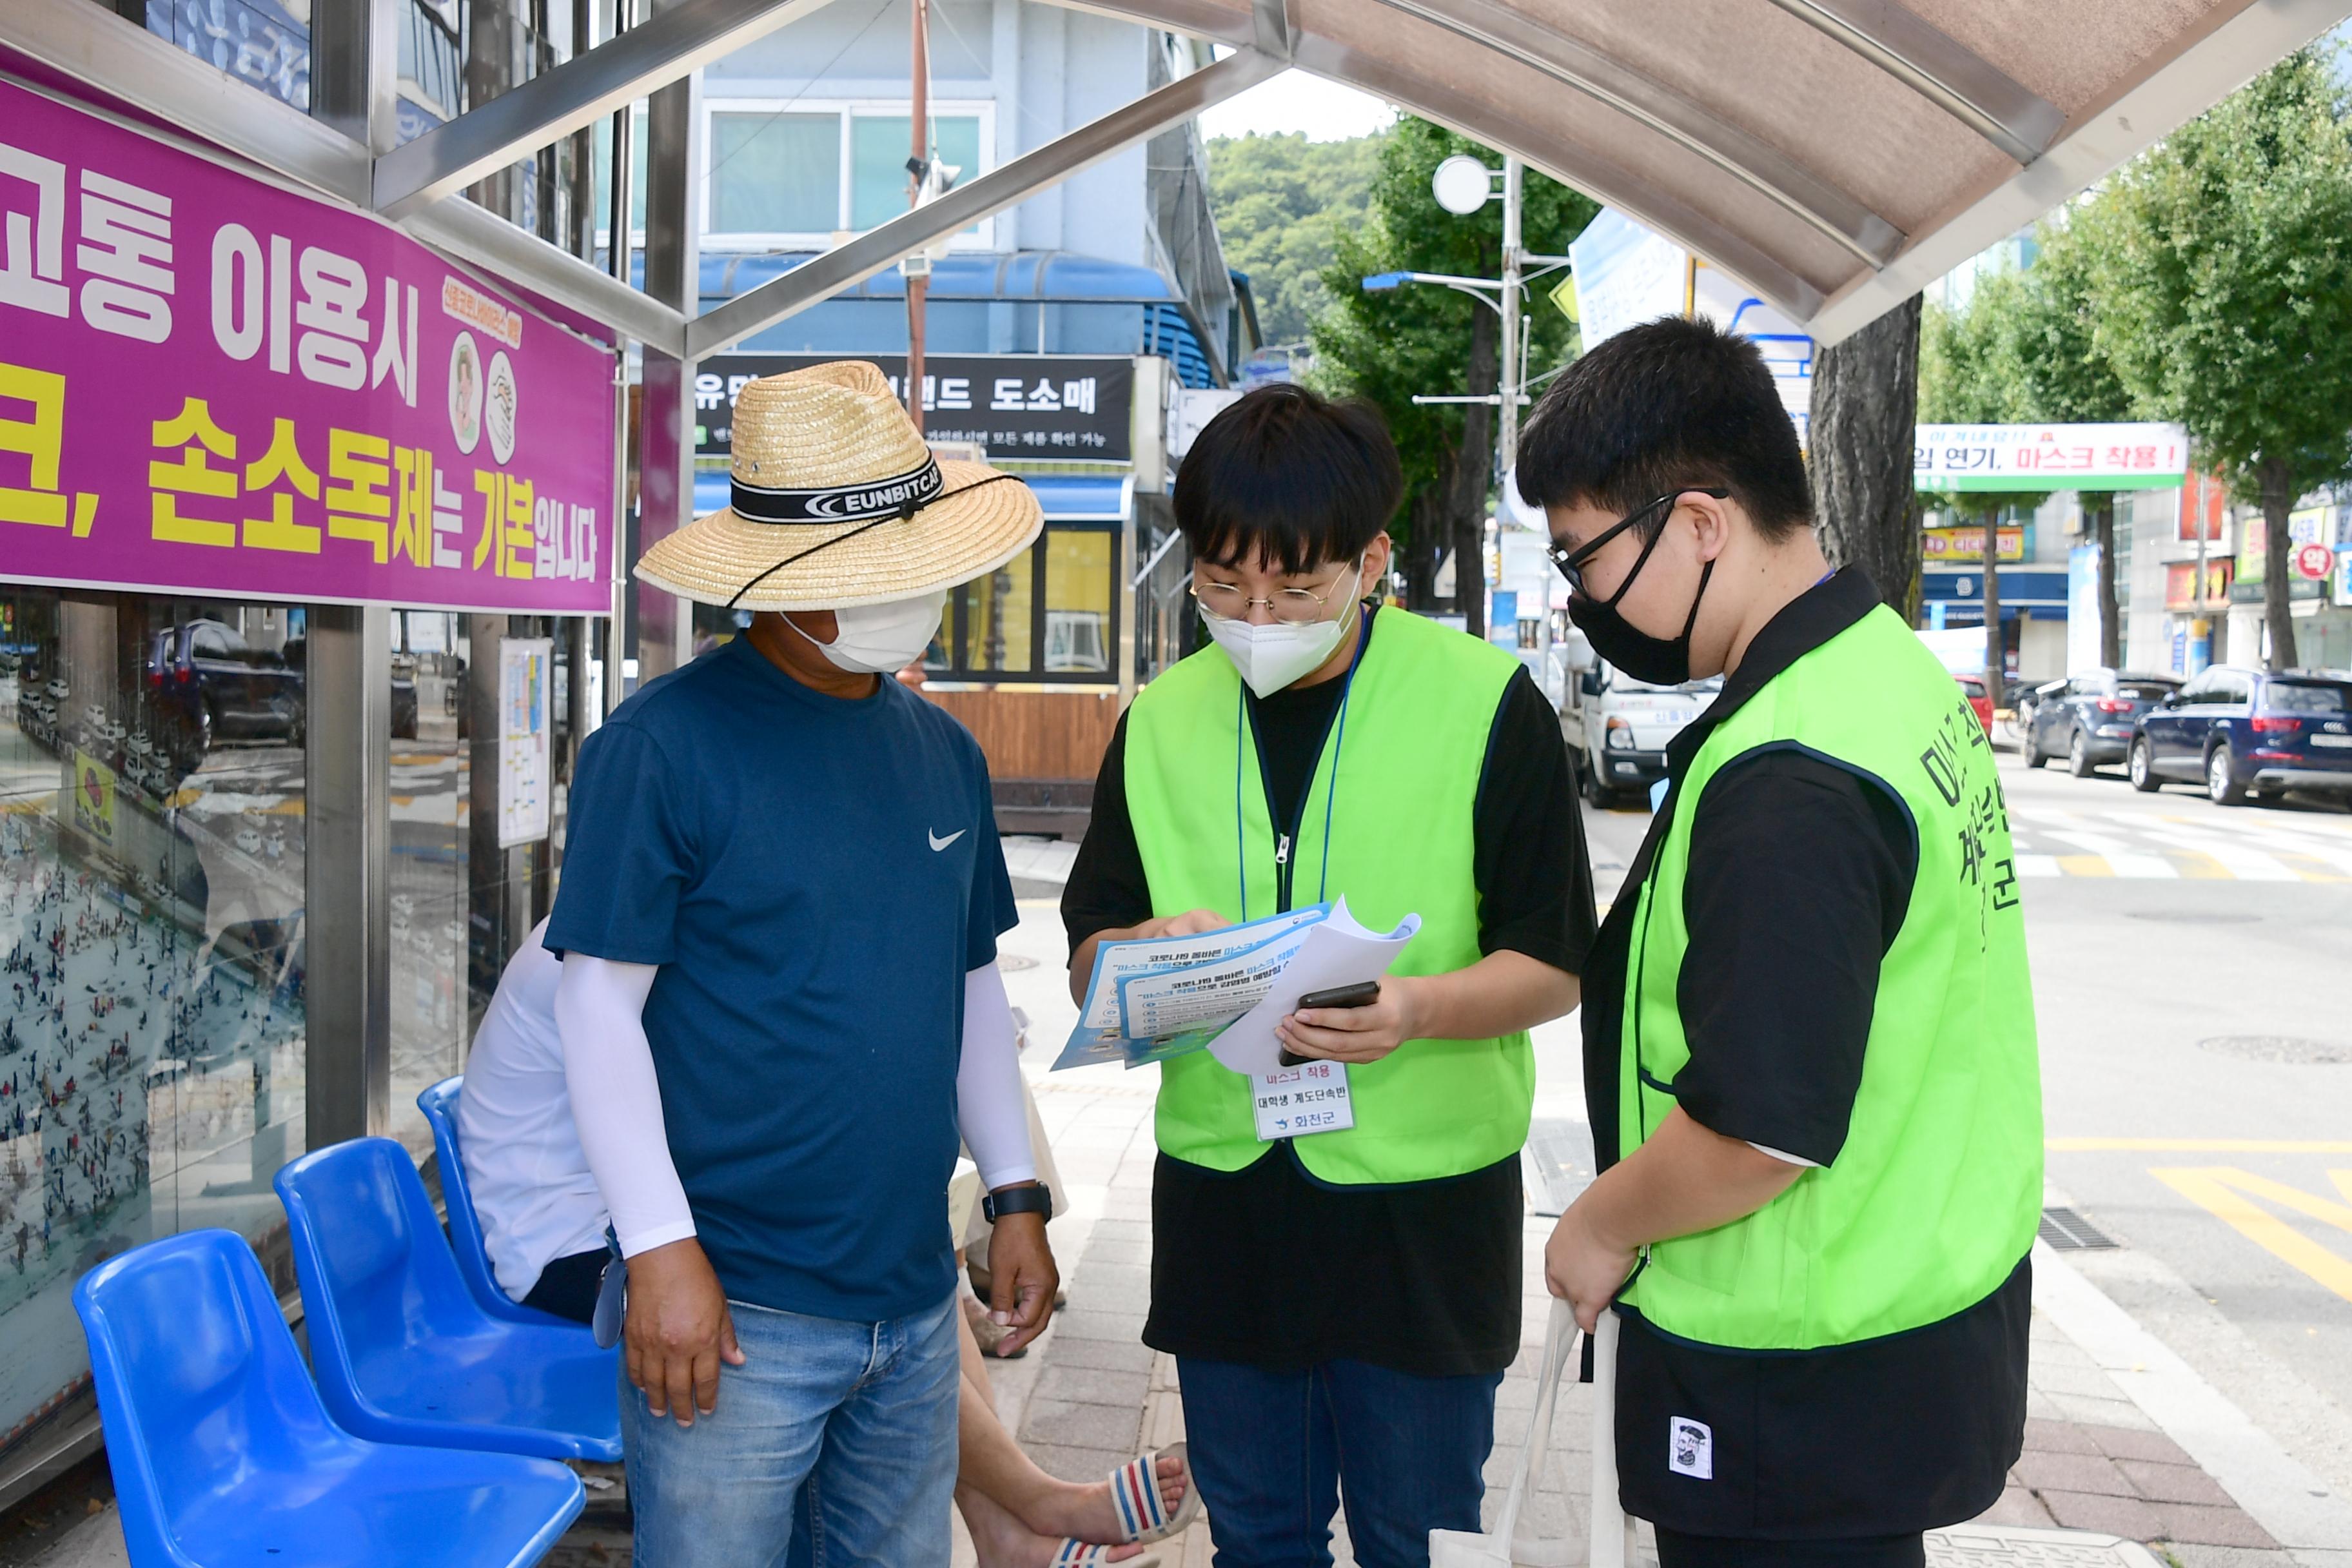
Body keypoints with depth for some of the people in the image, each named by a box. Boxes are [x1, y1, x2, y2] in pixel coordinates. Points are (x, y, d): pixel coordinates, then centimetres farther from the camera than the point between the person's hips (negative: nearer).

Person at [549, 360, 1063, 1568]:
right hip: (736, 1309, -6)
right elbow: (601, 1008, -11)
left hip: (913, 1302, 6)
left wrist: (1015, 1194, 12)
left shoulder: (943, 753, 9)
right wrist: (661, 1249, -15)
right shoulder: (663, 744, -11)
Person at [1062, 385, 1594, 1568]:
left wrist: (1421, 1006, -27)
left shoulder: (1486, 703, -8)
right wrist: (1149, 952, -14)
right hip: (1221, 1196, 4)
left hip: (1422, 1206, -3)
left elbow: (1551, 968, -7)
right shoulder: (1162, 719, 5)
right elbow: (1089, 960, 9)